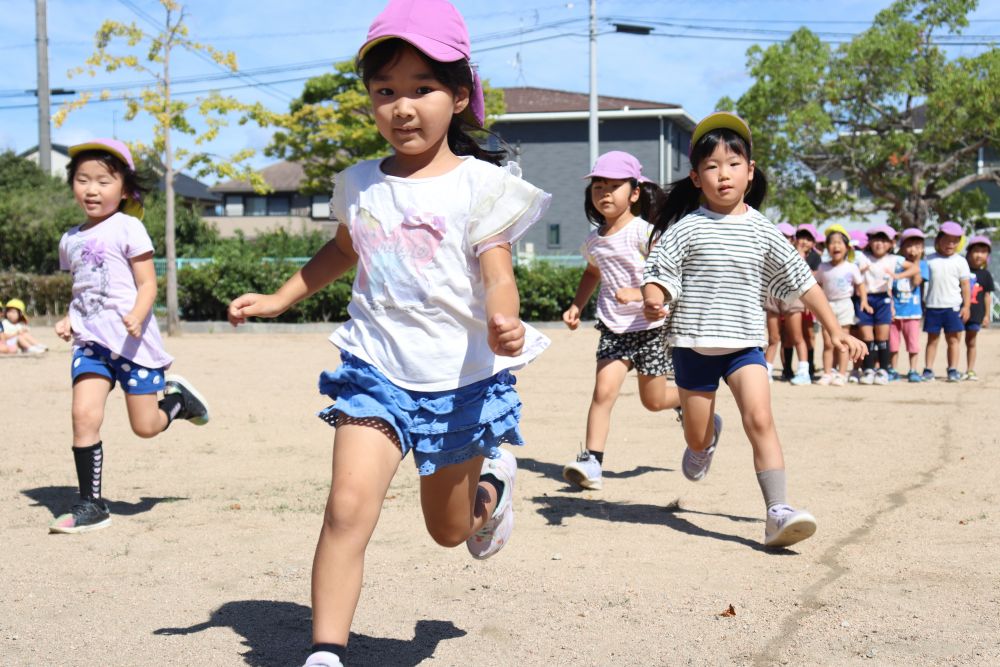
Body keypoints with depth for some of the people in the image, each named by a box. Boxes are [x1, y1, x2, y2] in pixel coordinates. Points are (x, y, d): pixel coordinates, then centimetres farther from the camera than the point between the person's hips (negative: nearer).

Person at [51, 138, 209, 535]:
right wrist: (69, 320, 4)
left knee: (145, 426, 1)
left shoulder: (127, 228, -5)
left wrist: (137, 316, -28)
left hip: (131, 340, -4)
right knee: (84, 415, -13)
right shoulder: (71, 239, 13)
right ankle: (91, 505, -5)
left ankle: (176, 397, 35)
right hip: (89, 340, 5)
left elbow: (147, 283, -9)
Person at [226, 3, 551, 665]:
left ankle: (493, 481, 53)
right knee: (349, 505, -18)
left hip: (460, 380, -2)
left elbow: (497, 273, -16)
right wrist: (277, 298, 20)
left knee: (448, 528, 18)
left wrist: (506, 322, -37)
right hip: (377, 372, 2)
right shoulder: (360, 185, 5)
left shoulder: (480, 185, -8)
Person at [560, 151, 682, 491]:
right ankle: (591, 461, -14)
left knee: (653, 400, 9)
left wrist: (638, 293, -32)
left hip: (651, 325, -4)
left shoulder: (645, 233, -13)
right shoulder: (593, 241, 6)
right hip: (613, 328, 4)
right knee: (604, 389, -16)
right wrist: (576, 306, 14)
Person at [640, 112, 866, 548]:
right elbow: (657, 271, -5)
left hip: (744, 343, 1)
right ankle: (705, 440, 48)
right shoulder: (685, 228, -4)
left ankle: (778, 511, -21)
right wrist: (653, 302, -29)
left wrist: (835, 331, 7)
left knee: (760, 419, -19)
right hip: (692, 343, 0)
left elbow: (801, 281, 7)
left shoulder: (762, 231, 2)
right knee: (696, 435, 10)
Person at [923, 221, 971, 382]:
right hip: (933, 306, 1)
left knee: (953, 339, 3)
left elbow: (965, 286, 2)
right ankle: (928, 370, 8)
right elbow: (922, 282, 8)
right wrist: (921, 303, 5)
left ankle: (953, 370, 7)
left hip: (953, 307, -1)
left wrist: (966, 306, -3)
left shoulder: (960, 262, 2)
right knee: (932, 339, 6)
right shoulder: (930, 260, 4)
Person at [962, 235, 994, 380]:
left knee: (971, 342, 10)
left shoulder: (985, 275, 4)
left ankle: (970, 370, 16)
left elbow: (987, 296, 7)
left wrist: (987, 315, 5)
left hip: (975, 312, 1)